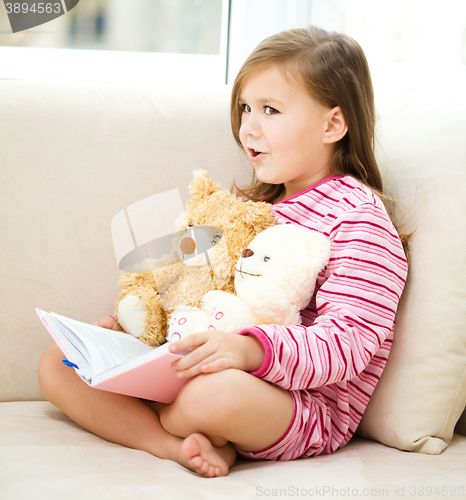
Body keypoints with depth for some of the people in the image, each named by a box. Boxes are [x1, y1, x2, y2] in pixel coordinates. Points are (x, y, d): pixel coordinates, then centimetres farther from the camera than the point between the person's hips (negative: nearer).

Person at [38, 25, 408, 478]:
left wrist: (249, 349, -36)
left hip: (306, 406, -9)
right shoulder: (260, 204, 18)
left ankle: (147, 419, -9)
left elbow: (347, 342, -21)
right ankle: (173, 444, -20)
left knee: (215, 393, -43)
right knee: (57, 365, 0)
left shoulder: (358, 217, -11)